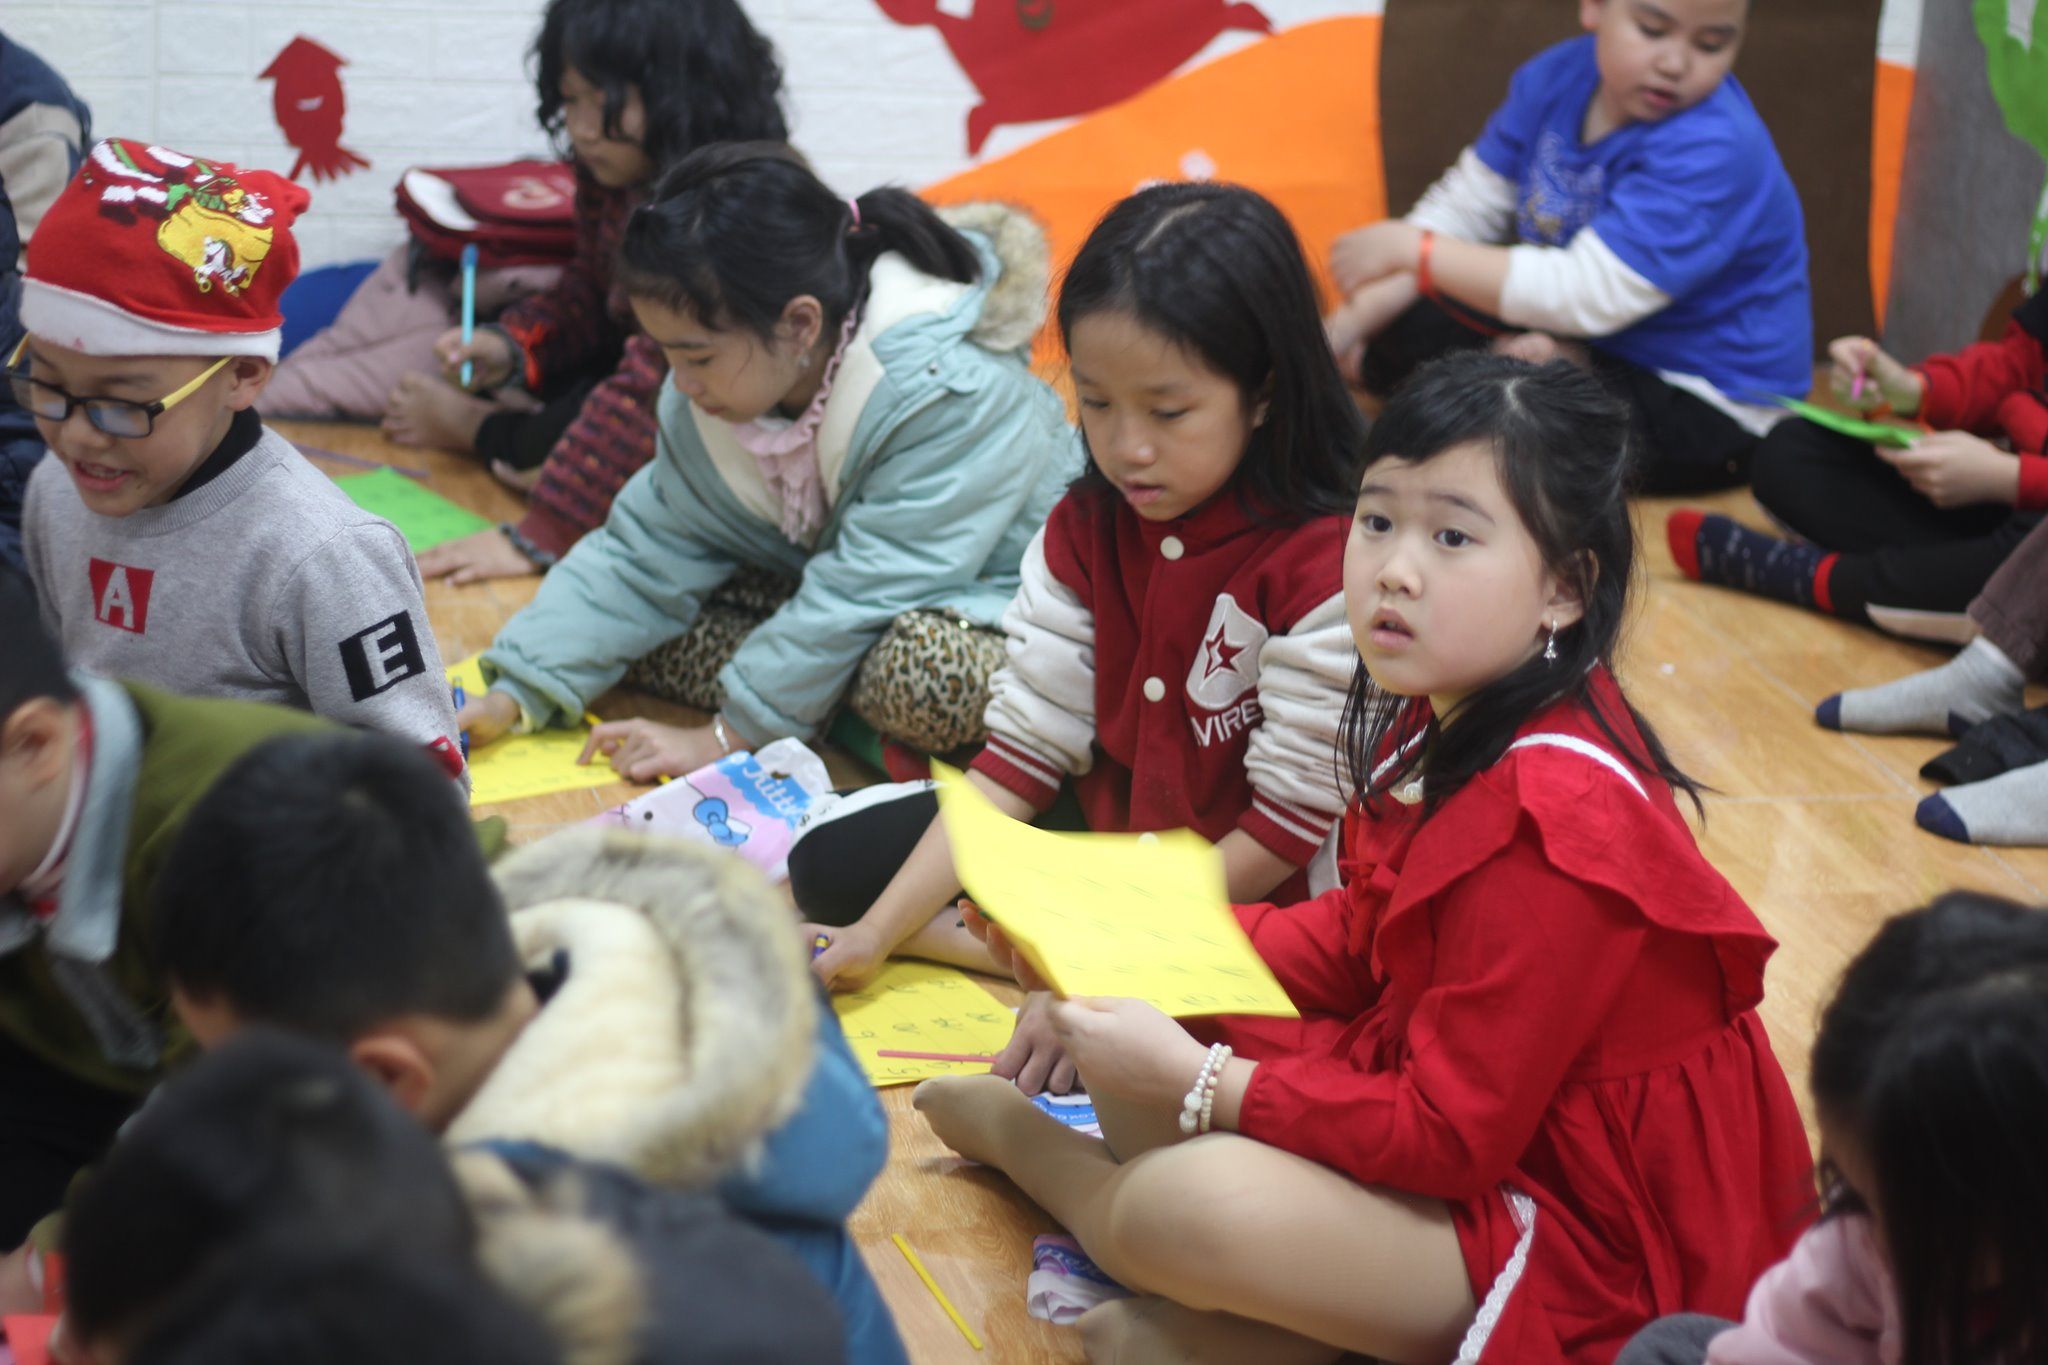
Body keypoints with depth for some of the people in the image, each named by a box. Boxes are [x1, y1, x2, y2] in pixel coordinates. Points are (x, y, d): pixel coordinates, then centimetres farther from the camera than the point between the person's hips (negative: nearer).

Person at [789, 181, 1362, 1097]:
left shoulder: (1328, 564, -23)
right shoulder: (1085, 530, -1)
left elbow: (1288, 831, -20)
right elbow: (1026, 749, -3)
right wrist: (878, 933, -11)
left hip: (1249, 905, -8)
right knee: (833, 862, 3)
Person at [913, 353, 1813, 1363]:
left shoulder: (1554, 822, -29)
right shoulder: (1445, 716, -1)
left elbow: (1449, 1134, -24)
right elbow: (1357, 940, 11)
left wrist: (1189, 1079, -22)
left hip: (1592, 1241, -9)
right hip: (1464, 1095, 10)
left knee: (1191, 1207, -25)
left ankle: (1025, 1139, 7)